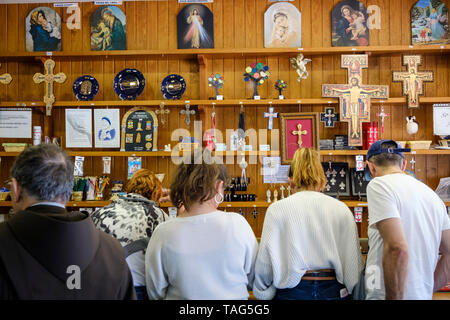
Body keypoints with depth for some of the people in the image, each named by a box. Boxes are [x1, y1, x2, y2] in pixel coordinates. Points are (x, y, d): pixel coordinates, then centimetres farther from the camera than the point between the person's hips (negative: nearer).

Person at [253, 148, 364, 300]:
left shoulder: (277, 209, -7)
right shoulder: (341, 209, -2)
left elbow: (265, 263, -6)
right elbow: (354, 259, 1)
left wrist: (263, 293, 9)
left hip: (292, 292, -1)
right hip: (332, 290, 2)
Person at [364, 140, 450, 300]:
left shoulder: (378, 185, -10)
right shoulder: (431, 193, 13)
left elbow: (397, 249, -22)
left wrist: (394, 297, -16)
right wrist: (427, 289, 15)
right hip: (424, 295, 7)